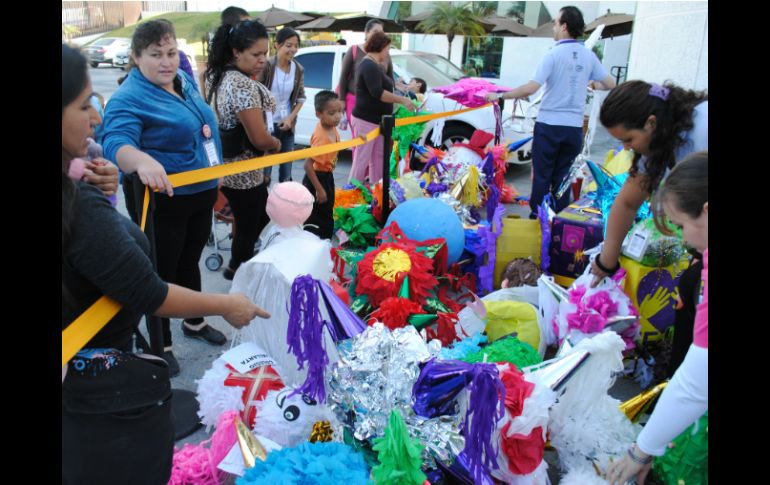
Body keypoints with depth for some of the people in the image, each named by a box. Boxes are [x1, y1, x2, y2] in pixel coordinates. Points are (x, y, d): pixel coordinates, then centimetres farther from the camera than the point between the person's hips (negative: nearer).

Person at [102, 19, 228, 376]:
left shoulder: (184, 81, 5)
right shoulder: (128, 99, -20)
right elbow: (116, 143, -37)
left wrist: (215, 177, 24)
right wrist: (142, 160, -59)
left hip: (202, 194, 7)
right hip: (163, 201, -7)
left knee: (190, 262, 23)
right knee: (163, 271, 6)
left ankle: (194, 323, 43)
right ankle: (162, 345, 25)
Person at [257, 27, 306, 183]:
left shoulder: (298, 69, 1)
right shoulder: (267, 66, -13)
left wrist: (291, 117, -3)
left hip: (287, 125, 5)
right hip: (267, 124, -4)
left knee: (286, 168, 13)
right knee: (264, 169, -1)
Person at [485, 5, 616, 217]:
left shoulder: (554, 54, -11)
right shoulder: (588, 55, 4)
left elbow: (530, 89, -20)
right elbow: (610, 84, 13)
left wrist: (499, 96, -12)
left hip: (549, 125, -4)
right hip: (574, 127, 4)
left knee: (542, 176, 5)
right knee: (562, 176, 12)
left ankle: (537, 218, 11)